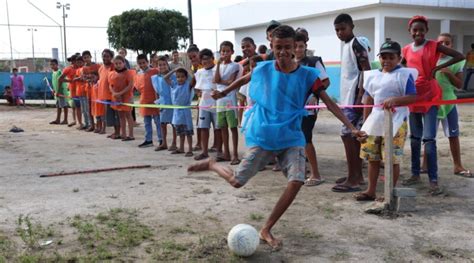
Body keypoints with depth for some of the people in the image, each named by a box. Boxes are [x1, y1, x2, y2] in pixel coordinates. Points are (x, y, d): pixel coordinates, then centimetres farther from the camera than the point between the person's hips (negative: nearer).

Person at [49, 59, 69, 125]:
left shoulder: (59, 72, -15)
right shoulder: (53, 73, 13)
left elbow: (60, 82, -19)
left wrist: (58, 91, -20)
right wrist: (54, 90, 14)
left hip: (61, 91, -9)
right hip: (57, 92, 9)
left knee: (64, 105, -3)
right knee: (58, 106, 13)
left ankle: (65, 120, 1)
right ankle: (58, 119, 18)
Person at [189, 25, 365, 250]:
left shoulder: (307, 75, -5)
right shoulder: (263, 69, -3)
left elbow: (328, 102, -7)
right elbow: (243, 80, 18)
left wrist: (351, 127, -15)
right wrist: (223, 93, 28)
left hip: (291, 138, 1)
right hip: (262, 136, -1)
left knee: (297, 181, -18)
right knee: (237, 182, -3)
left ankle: (266, 230, -1)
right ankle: (212, 164, 32)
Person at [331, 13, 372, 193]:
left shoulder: (356, 45, -12)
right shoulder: (346, 46, 17)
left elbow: (366, 70, -18)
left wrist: (359, 97, -23)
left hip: (354, 98, -10)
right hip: (348, 98, 10)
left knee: (347, 135, -9)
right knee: (354, 136, 11)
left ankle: (353, 179, -5)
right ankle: (357, 175, 18)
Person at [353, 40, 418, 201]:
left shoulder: (404, 75, -6)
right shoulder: (373, 76, 11)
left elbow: (413, 97, -14)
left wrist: (395, 100, -29)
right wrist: (365, 123, 14)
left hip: (395, 123, -6)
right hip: (375, 123, 6)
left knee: (392, 159, -2)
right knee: (372, 158, 12)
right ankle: (371, 191, 23)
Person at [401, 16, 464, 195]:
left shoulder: (434, 46, -6)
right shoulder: (407, 50, 7)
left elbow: (460, 56, -10)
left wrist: (438, 68, -17)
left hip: (430, 96, -5)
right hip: (412, 96, 5)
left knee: (429, 138, -11)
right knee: (415, 137, 12)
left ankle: (433, 181, -8)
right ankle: (415, 174, 23)